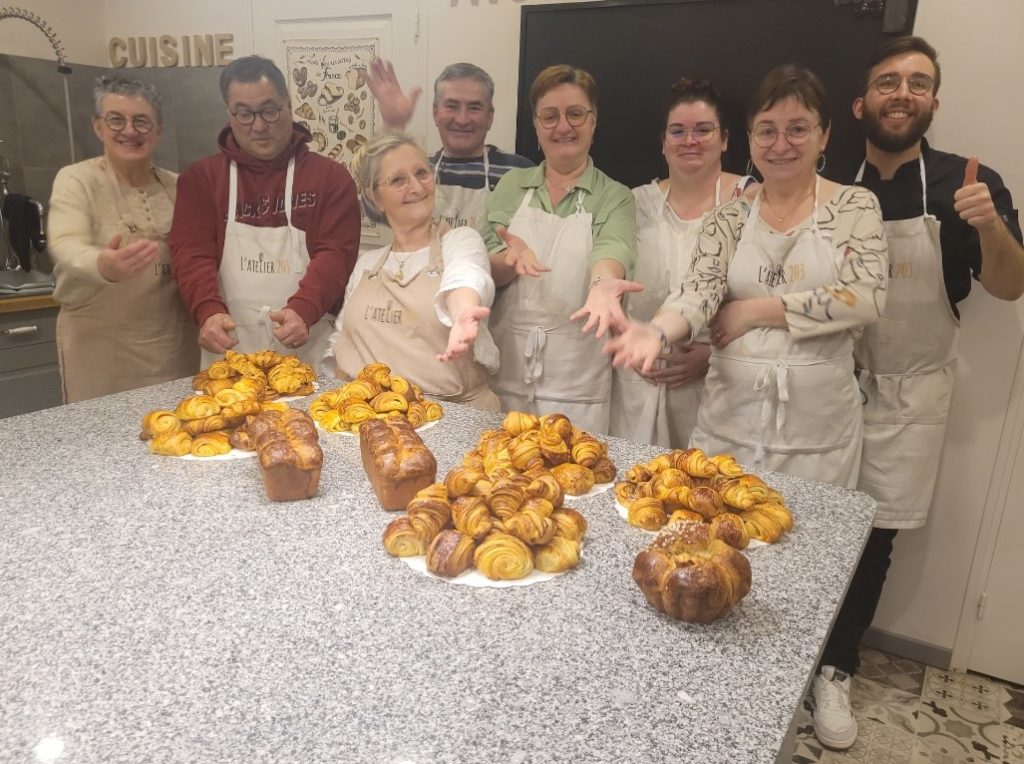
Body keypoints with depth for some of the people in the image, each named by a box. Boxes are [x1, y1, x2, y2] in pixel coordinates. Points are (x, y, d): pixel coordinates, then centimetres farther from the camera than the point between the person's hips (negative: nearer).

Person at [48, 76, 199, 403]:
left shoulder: (176, 186, 6)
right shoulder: (77, 180, -5)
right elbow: (67, 246, -22)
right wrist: (103, 265, -45)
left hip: (174, 343, 4)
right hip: (101, 347, -3)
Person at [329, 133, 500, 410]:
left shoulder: (460, 241, 1)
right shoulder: (366, 264, 14)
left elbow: (464, 279, -23)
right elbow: (342, 341, 22)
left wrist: (463, 313, -46)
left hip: (453, 411, -4)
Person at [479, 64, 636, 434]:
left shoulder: (615, 198, 2)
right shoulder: (511, 185, 8)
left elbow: (612, 250, -18)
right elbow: (484, 271, 3)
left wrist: (602, 283, -42)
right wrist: (510, 259, -20)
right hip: (505, 369, 2)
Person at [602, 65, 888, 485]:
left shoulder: (854, 206, 0)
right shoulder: (730, 217, 5)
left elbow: (864, 299, -13)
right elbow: (699, 291, -9)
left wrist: (752, 312, -12)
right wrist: (658, 331, -30)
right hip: (728, 420, 2)